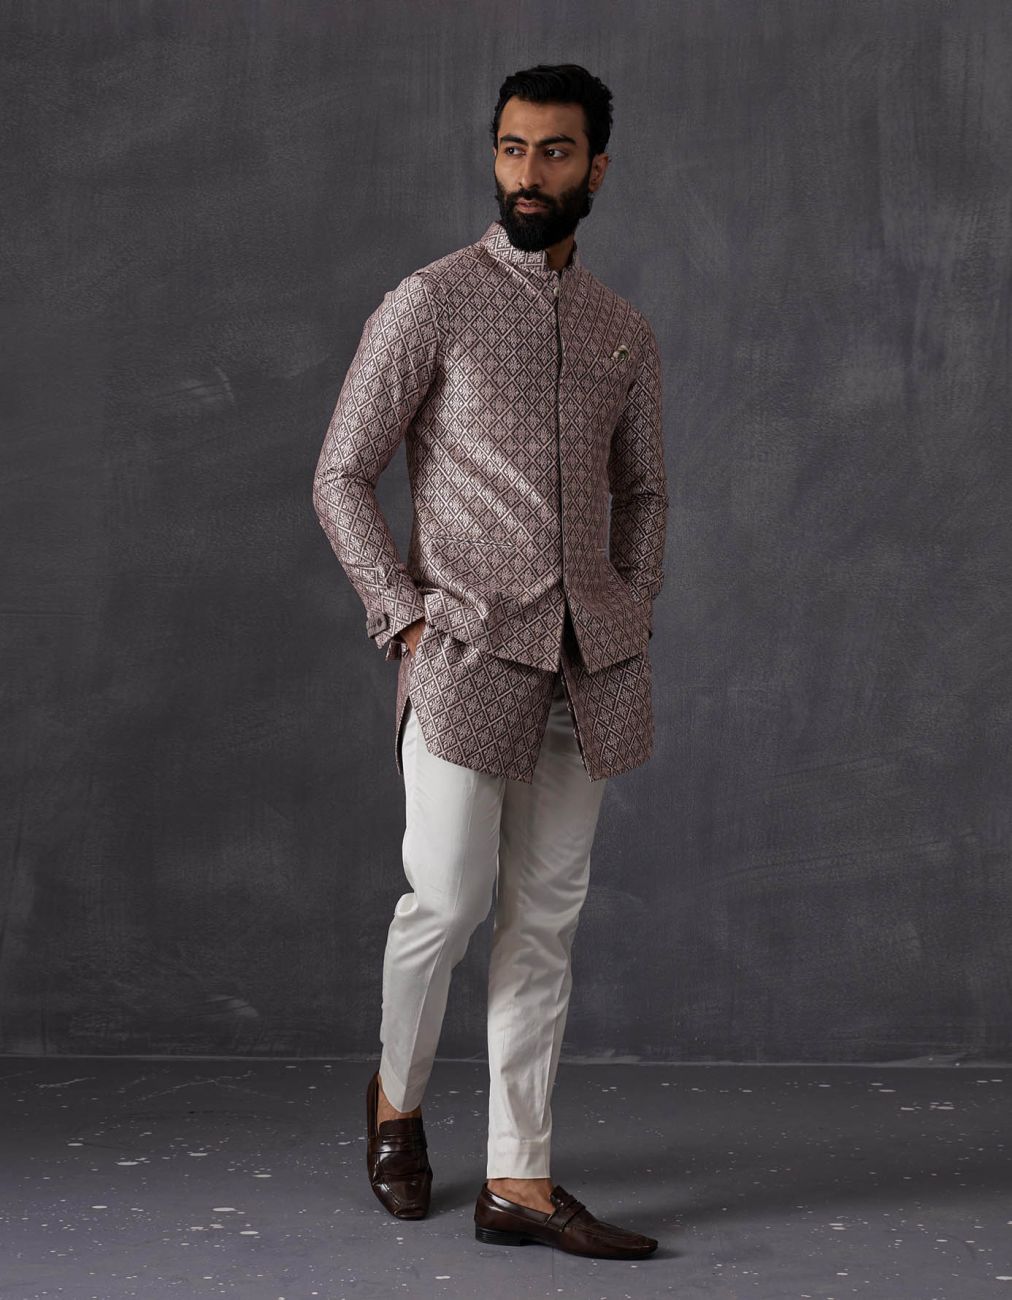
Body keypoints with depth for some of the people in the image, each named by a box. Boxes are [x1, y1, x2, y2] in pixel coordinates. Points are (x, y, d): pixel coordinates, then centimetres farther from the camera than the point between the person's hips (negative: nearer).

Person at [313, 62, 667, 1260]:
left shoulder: (624, 333, 12)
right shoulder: (430, 304, -3)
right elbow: (341, 476, -2)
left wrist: (632, 621, 9)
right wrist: (404, 620, -9)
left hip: (588, 665, 4)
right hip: (467, 653, -4)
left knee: (545, 919, 4)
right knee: (447, 900, -3)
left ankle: (519, 1183, 9)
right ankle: (397, 1102, 25)